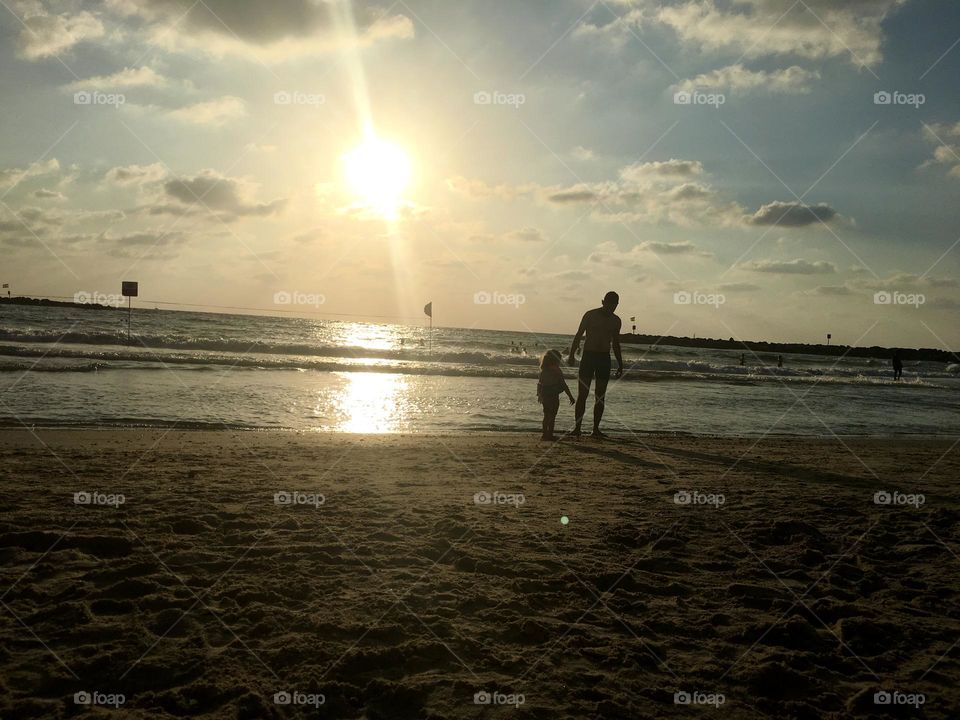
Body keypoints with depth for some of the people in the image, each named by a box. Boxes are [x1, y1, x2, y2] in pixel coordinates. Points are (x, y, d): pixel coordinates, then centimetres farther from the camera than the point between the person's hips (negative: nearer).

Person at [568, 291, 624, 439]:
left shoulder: (616, 321, 10)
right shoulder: (590, 315, -2)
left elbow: (616, 344, 18)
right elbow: (578, 335, -2)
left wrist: (620, 364, 15)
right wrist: (572, 354, -12)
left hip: (604, 359, 4)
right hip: (588, 356, -4)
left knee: (601, 397, 3)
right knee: (582, 394, -7)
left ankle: (596, 429, 8)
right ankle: (577, 428, -5)